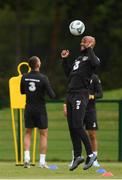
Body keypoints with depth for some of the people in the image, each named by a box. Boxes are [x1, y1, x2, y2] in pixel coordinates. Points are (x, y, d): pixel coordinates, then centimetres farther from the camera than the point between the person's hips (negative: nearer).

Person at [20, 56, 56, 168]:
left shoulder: (24, 77, -3)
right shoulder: (43, 78, -16)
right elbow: (52, 95, -15)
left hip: (29, 109, 3)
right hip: (40, 110, -3)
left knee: (28, 133, 15)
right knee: (43, 134, 7)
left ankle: (27, 157, -1)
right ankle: (42, 161, 2)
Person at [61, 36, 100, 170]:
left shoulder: (91, 57, -2)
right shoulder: (78, 58, 23)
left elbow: (96, 63, -27)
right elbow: (68, 74, 29)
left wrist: (89, 49, -18)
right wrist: (65, 60, 23)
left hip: (80, 94, -9)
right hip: (70, 94, 9)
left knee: (77, 126, -15)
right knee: (71, 127, 7)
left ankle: (90, 154, -7)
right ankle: (77, 156, 14)